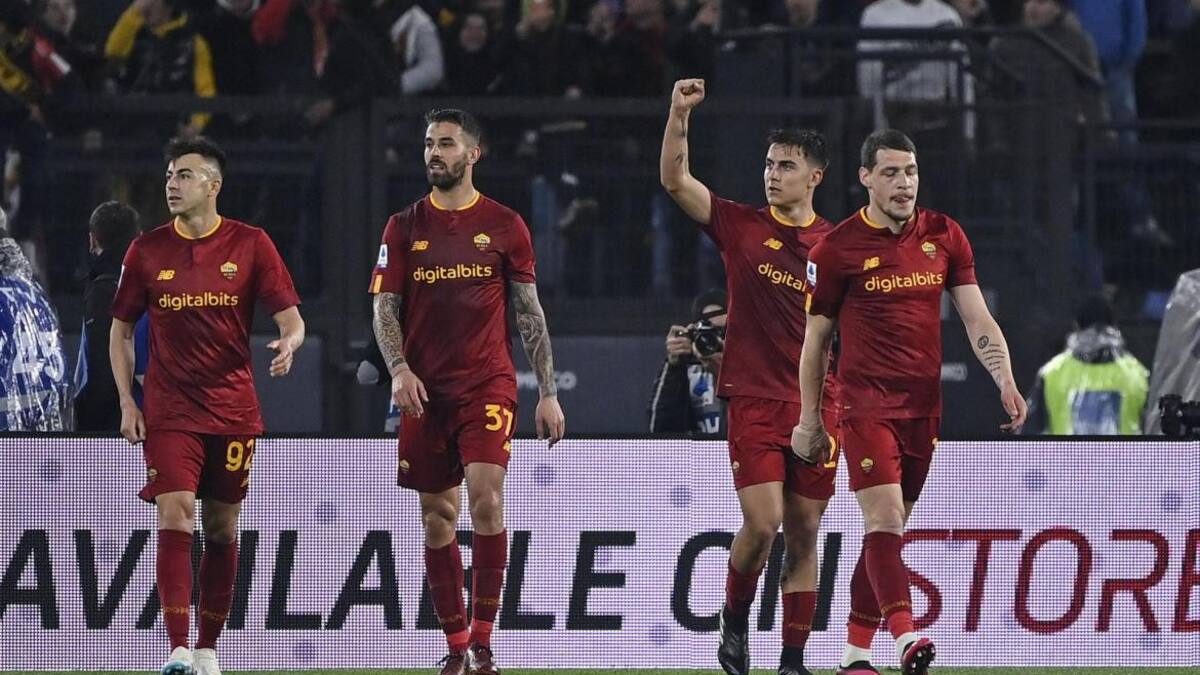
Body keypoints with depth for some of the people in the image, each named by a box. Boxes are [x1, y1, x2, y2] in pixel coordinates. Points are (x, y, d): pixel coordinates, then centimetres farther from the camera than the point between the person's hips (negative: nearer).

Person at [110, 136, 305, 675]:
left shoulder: (250, 245, 0)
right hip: (169, 411, -1)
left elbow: (291, 320, 1)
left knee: (222, 528, 6)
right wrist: (126, 402, 3)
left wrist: (288, 344, -22)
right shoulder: (147, 250, 3)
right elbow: (120, 331, 11)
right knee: (175, 517, -14)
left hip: (233, 409, 1)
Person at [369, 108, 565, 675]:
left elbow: (529, 312, 7)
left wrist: (548, 393, 3)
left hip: (488, 383, -2)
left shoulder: (504, 225, 4)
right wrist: (398, 368, -14)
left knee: (485, 495, -19)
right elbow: (385, 309, 5)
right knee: (437, 518, 4)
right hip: (425, 390, 3)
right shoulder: (405, 227, 8)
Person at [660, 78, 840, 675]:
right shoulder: (741, 226, 3)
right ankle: (735, 619, 12)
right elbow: (674, 179, -6)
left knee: (803, 535, 3)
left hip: (817, 403, 2)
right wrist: (680, 114, -17)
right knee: (762, 523, -14)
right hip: (753, 398, -2)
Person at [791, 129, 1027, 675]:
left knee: (887, 529, 8)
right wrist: (809, 419, 5)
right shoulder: (837, 249, -3)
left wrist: (1006, 382, -8)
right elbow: (815, 337, 4)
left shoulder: (944, 236, 7)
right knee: (884, 517, -18)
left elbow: (977, 318, 6)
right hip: (864, 401, -4)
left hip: (923, 405, 4)